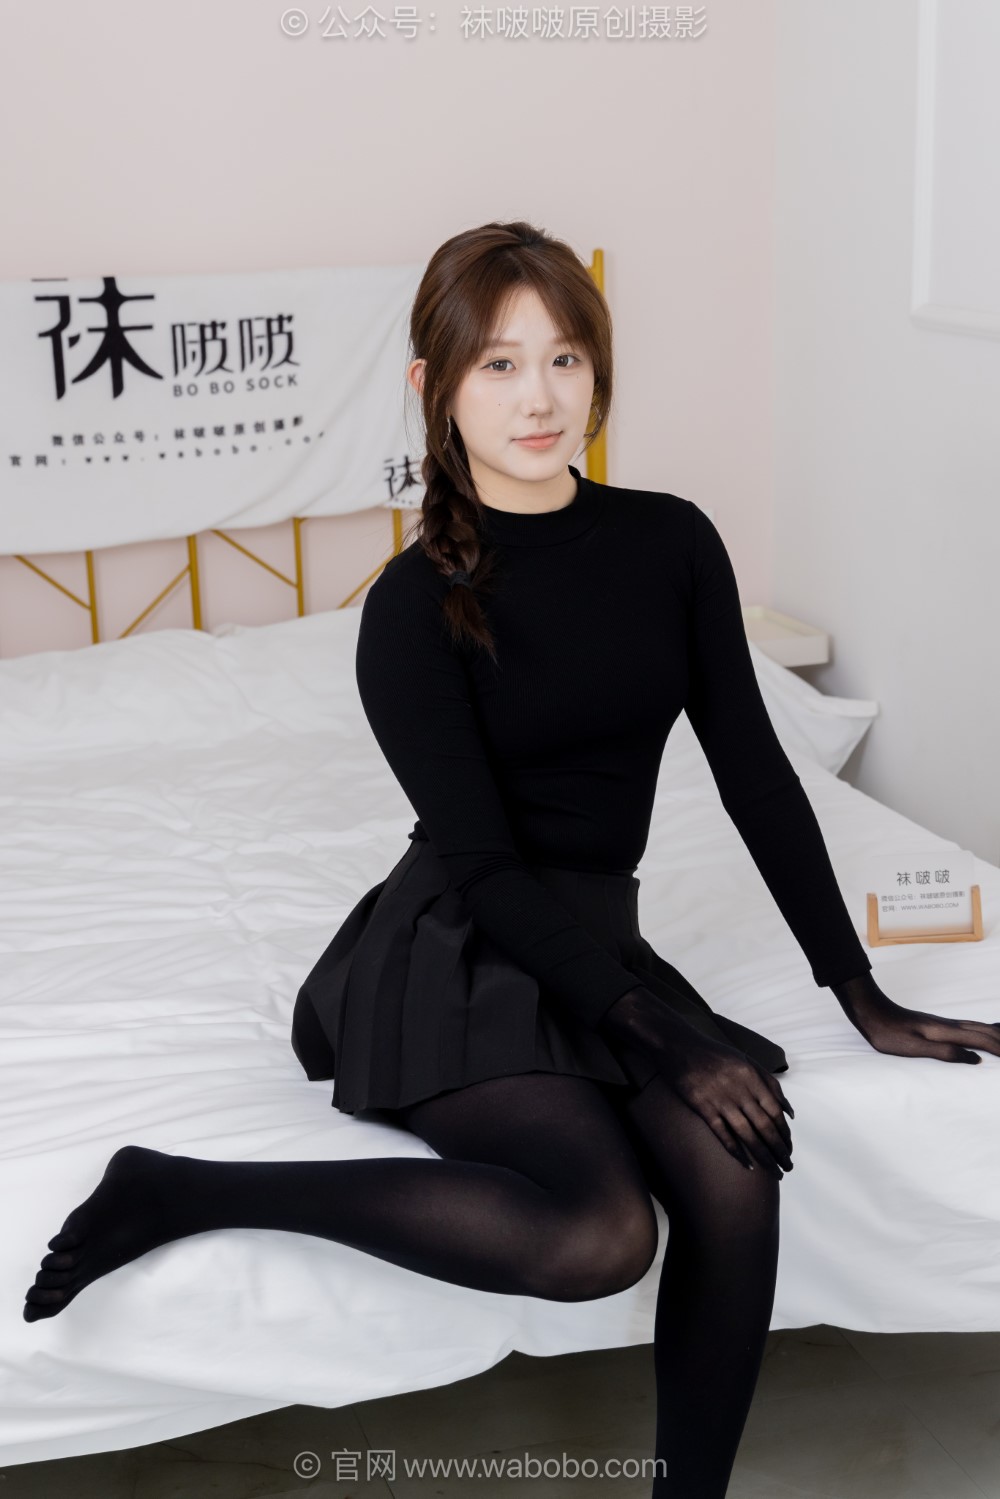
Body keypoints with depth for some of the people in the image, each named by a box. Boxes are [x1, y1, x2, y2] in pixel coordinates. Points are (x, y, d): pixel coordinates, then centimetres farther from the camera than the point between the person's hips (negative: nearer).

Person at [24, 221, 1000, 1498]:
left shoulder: (672, 544, 3)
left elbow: (754, 773, 6)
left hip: (598, 938, 5)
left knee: (736, 1176, -25)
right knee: (601, 1230, -30)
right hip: (453, 954, -5)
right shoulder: (415, 609, -11)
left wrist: (864, 998, 6)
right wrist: (662, 1037, -18)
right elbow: (484, 862, -13)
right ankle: (179, 1191, -18)